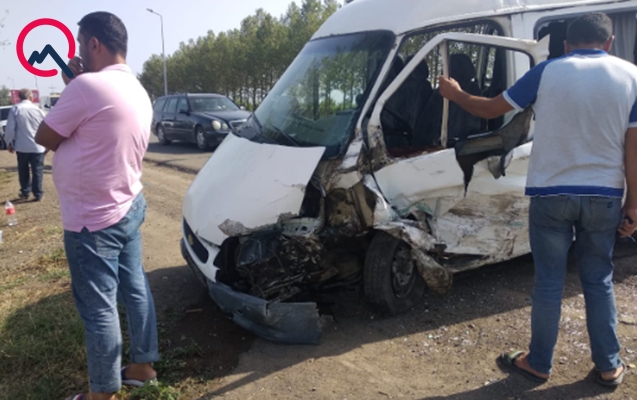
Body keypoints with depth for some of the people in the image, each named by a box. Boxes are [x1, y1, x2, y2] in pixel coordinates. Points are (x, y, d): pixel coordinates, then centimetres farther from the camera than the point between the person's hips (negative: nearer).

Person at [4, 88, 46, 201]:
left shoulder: (15, 109, -4)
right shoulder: (38, 110, 1)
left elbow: (10, 128, -6)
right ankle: (38, 194, 6)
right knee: (37, 170, 5)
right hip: (38, 146, 0)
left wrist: (9, 143, 8)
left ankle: (25, 192, 23)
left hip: (22, 146, 0)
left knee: (23, 170, 15)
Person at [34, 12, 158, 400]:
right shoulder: (137, 91, 7)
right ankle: (143, 364, 34)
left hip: (93, 220, -9)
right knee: (135, 289, 18)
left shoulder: (88, 86, -21)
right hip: (128, 207, 9)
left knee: (98, 309, 4)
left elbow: (45, 137, -10)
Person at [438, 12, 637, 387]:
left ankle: (539, 363, 21)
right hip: (604, 196, 2)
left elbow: (491, 109, 3)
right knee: (599, 282, 16)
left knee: (549, 282, 9)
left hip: (552, 194, -1)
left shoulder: (547, 72, -3)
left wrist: (455, 94, 20)